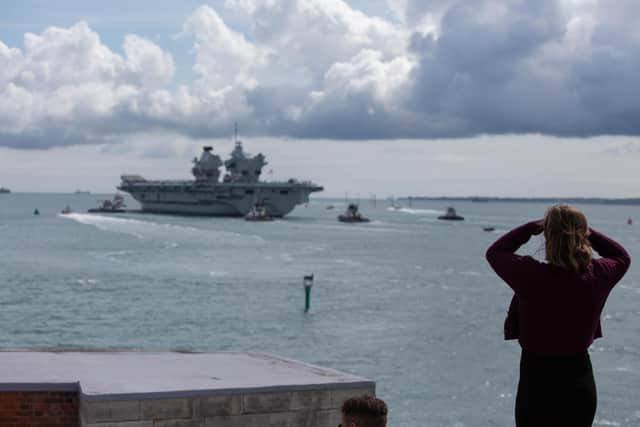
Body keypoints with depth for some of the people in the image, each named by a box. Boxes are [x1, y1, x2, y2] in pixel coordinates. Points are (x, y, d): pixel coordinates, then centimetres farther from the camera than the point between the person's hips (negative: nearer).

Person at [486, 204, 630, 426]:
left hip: (537, 385, -3)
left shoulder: (530, 275, -19)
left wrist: (532, 227, 4)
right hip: (581, 385, 3)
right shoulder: (598, 275, -11)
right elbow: (622, 257, 14)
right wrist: (584, 231, 9)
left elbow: (495, 252, 2)